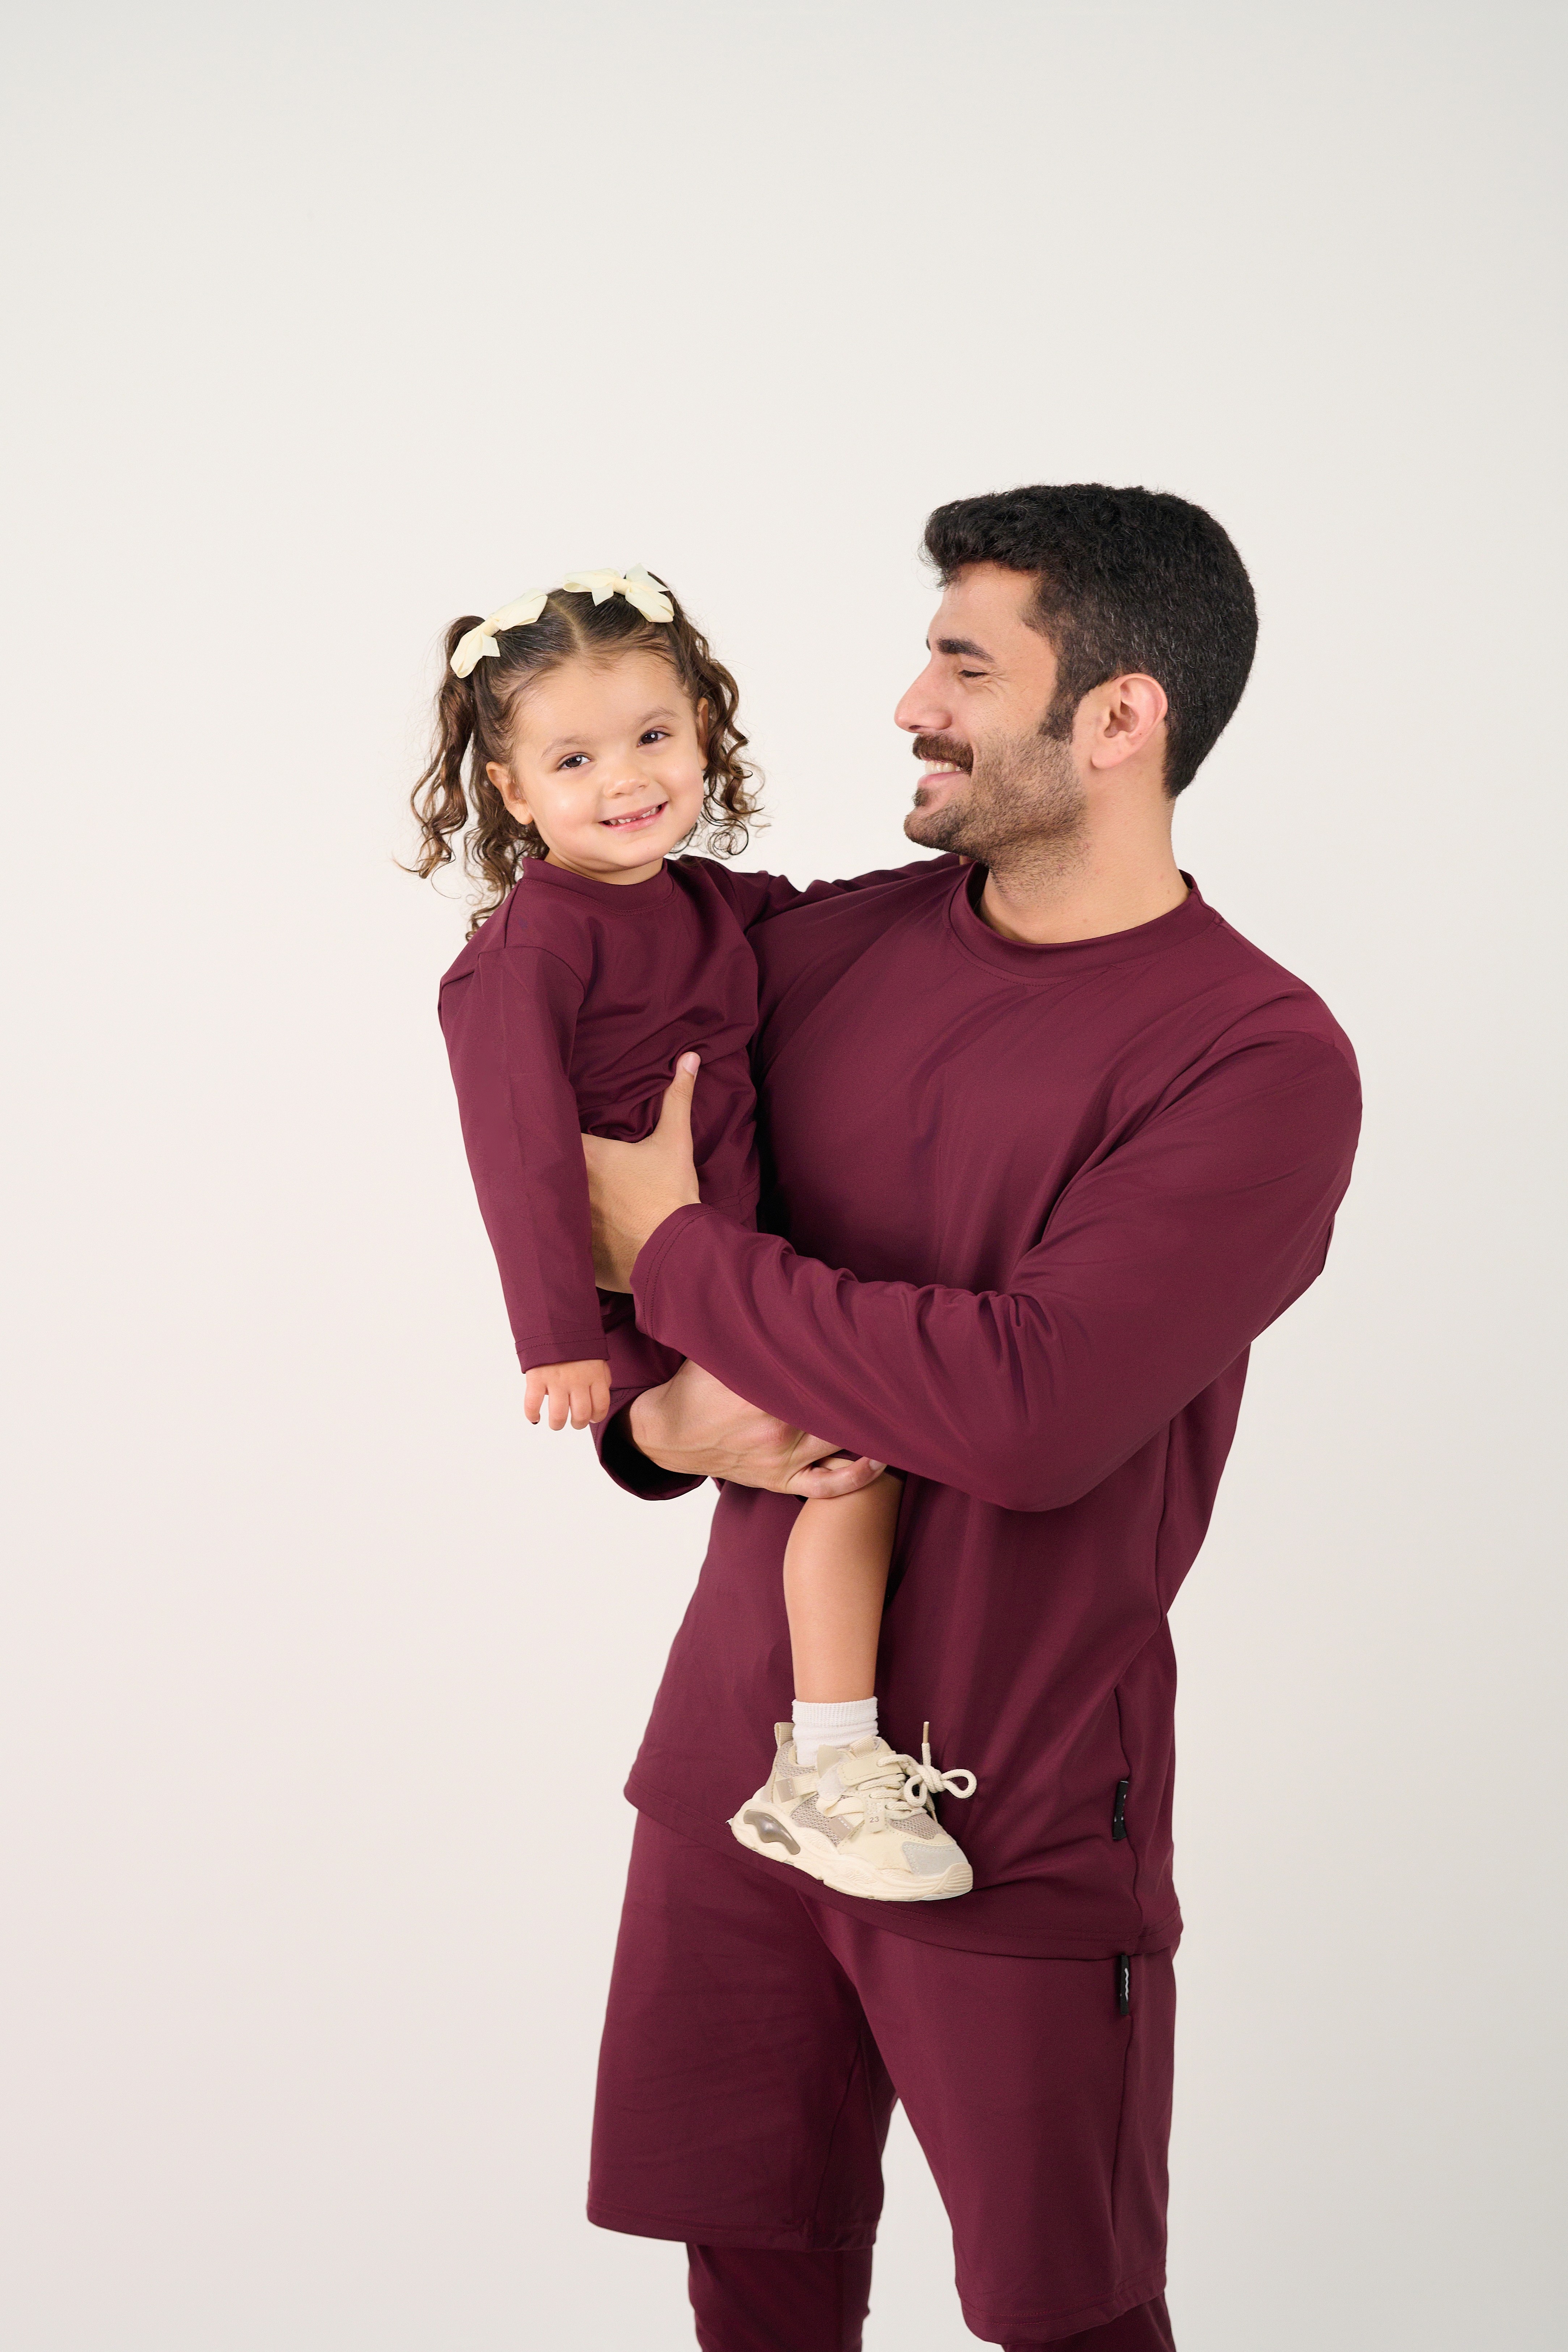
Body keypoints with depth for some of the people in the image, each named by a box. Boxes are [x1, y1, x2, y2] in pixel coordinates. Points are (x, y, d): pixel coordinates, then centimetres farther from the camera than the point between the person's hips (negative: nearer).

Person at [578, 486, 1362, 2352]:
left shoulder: (1258, 1060, -15)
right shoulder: (831, 950, 3)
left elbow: (1033, 1409, -26)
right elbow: (590, 1235, 12)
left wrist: (679, 1257, -16)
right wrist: (655, 1411, -11)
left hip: (1019, 1819, -5)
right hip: (734, 1756, 5)